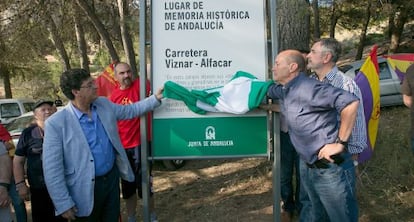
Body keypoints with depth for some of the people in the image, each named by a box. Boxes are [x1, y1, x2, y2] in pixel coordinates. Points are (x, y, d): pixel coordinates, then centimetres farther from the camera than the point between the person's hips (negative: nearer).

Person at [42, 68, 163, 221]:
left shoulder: (104, 105, -1)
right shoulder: (56, 123, -19)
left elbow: (130, 110, 16)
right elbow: (52, 169, -17)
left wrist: (155, 99, 6)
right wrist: (63, 204, -17)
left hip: (112, 178, 6)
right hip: (84, 189, -5)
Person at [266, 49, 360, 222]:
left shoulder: (307, 88, -21)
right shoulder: (283, 90, 8)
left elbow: (351, 102, -30)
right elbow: (268, 91, 33)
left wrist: (340, 143, -25)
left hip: (330, 168, -9)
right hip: (307, 166, 9)